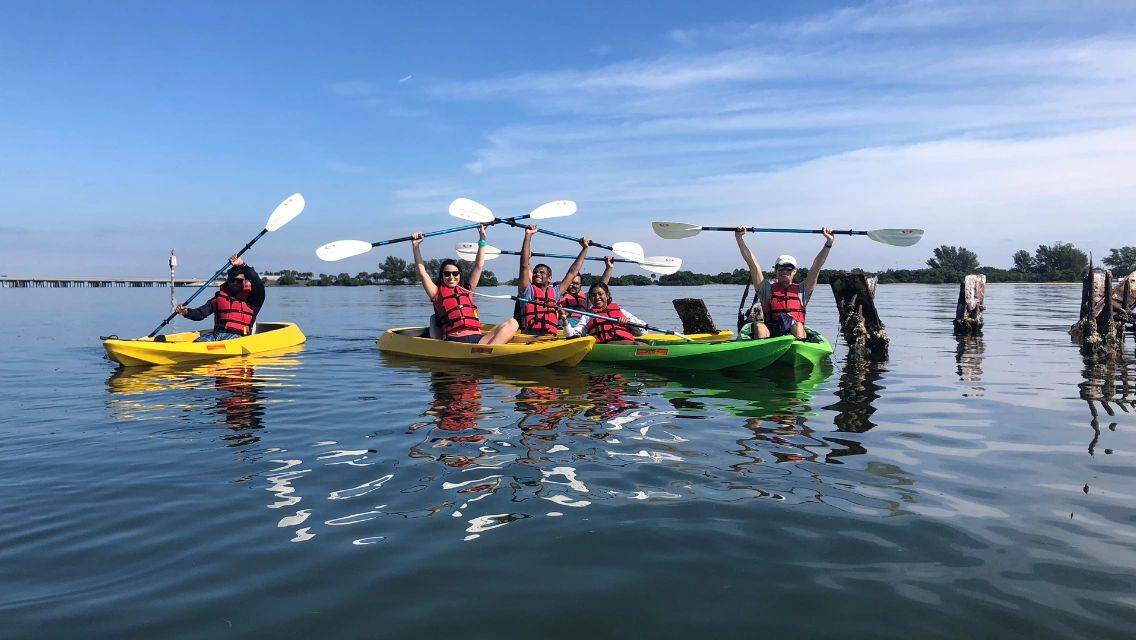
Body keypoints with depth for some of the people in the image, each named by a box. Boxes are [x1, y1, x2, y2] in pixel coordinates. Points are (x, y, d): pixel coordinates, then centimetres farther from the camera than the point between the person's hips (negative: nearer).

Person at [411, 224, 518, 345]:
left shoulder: (467, 290, 27)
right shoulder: (437, 293, 19)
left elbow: (479, 266, 27)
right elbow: (422, 272, 11)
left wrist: (482, 239, 26)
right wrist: (416, 246, 7)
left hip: (477, 338, 4)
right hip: (454, 341, -4)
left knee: (512, 323, -21)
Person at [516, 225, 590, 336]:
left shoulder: (554, 292, 24)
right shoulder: (528, 290, 13)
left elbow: (572, 272, 29)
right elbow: (524, 265, 2)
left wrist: (585, 249, 33)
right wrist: (528, 236, -2)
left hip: (551, 339, 3)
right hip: (528, 338, -3)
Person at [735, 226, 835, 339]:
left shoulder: (802, 290, 23)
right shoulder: (767, 289, 20)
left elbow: (816, 266, 16)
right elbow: (752, 263, 12)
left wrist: (828, 242, 8)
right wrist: (739, 239, 5)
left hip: (795, 332, 1)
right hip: (770, 332, -1)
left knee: (797, 326, -33)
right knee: (758, 326, -32)